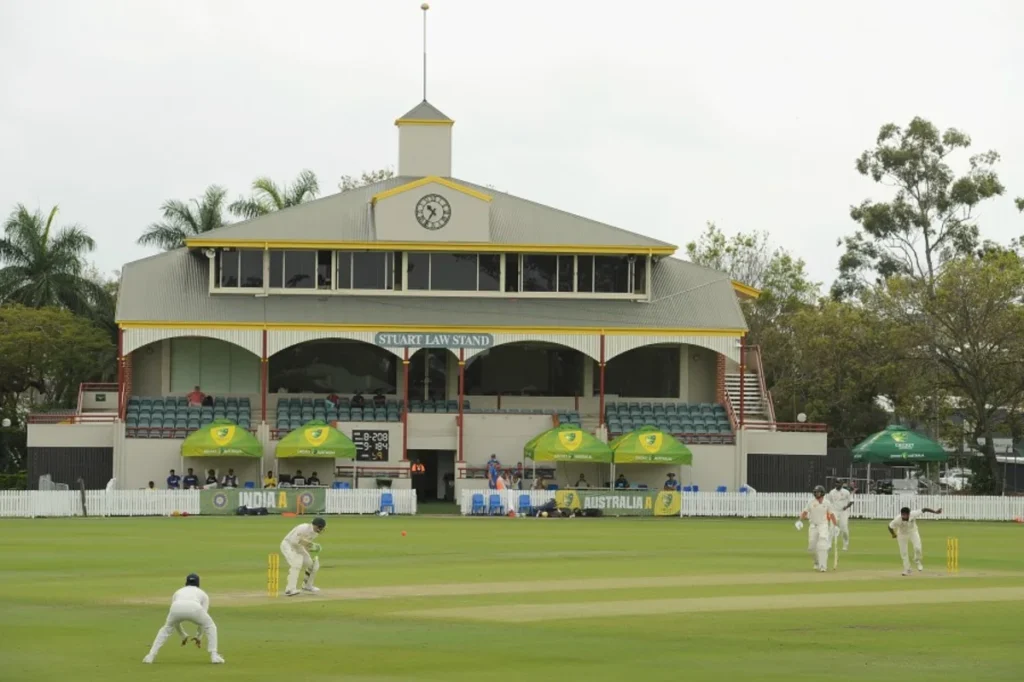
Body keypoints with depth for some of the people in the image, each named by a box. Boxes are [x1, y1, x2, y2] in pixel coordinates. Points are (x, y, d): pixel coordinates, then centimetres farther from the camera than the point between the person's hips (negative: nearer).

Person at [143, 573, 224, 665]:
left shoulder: (178, 592, 42)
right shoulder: (202, 594, 38)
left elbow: (175, 620, 43)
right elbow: (203, 620, 33)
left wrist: (183, 636, 53)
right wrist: (199, 636, 44)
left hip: (176, 608, 2)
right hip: (195, 608, -2)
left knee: (166, 629, 30)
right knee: (210, 626, 25)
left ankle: (151, 656, 18)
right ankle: (214, 656, 12)